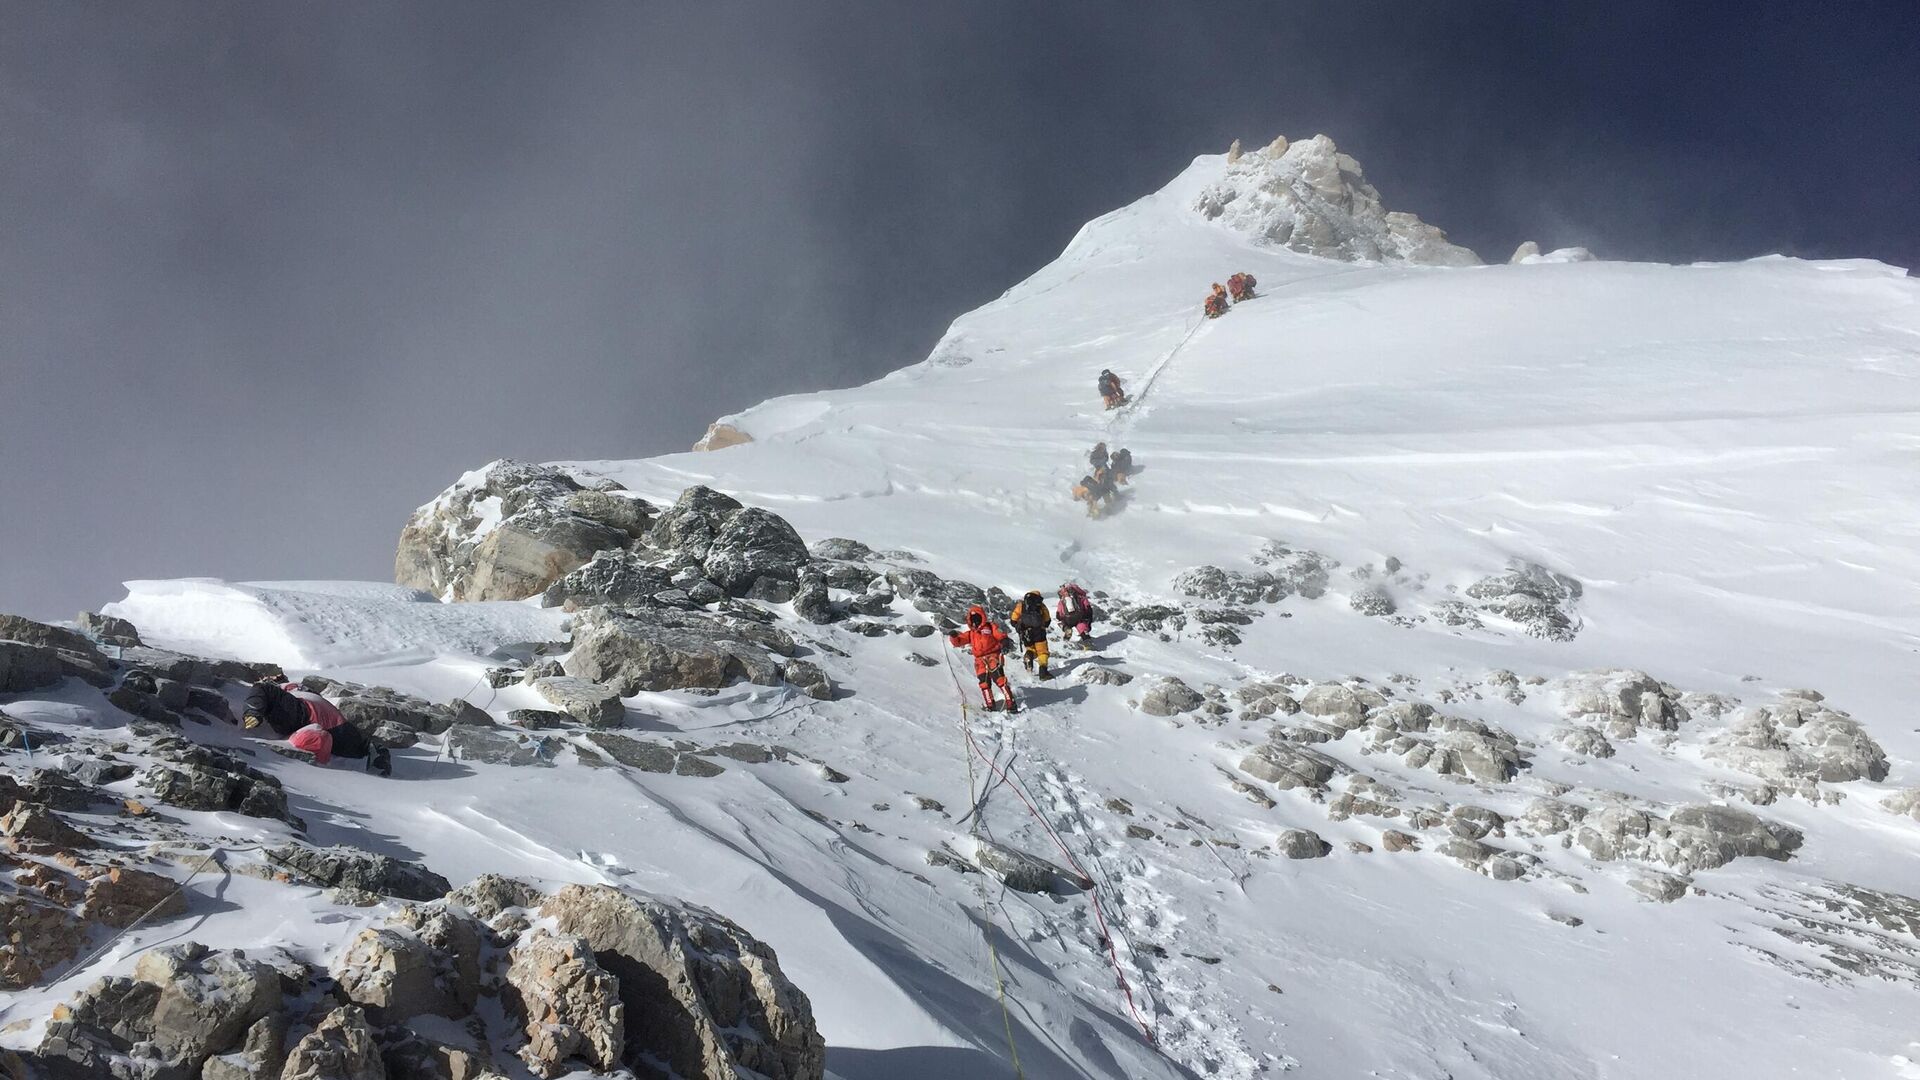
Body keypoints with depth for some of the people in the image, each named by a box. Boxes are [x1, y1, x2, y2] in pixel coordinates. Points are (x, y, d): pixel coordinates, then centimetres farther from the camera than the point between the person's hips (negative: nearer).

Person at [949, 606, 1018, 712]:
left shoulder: (991, 627, 8)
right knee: (984, 683, -1)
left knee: (999, 679, -18)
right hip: (980, 661, 5)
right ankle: (991, 706, 7)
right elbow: (958, 641, 18)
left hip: (993, 657, -5)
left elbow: (1002, 636, -1)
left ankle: (1011, 704, -19)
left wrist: (1004, 644, -22)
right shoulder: (970, 633, 20)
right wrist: (954, 636, -5)